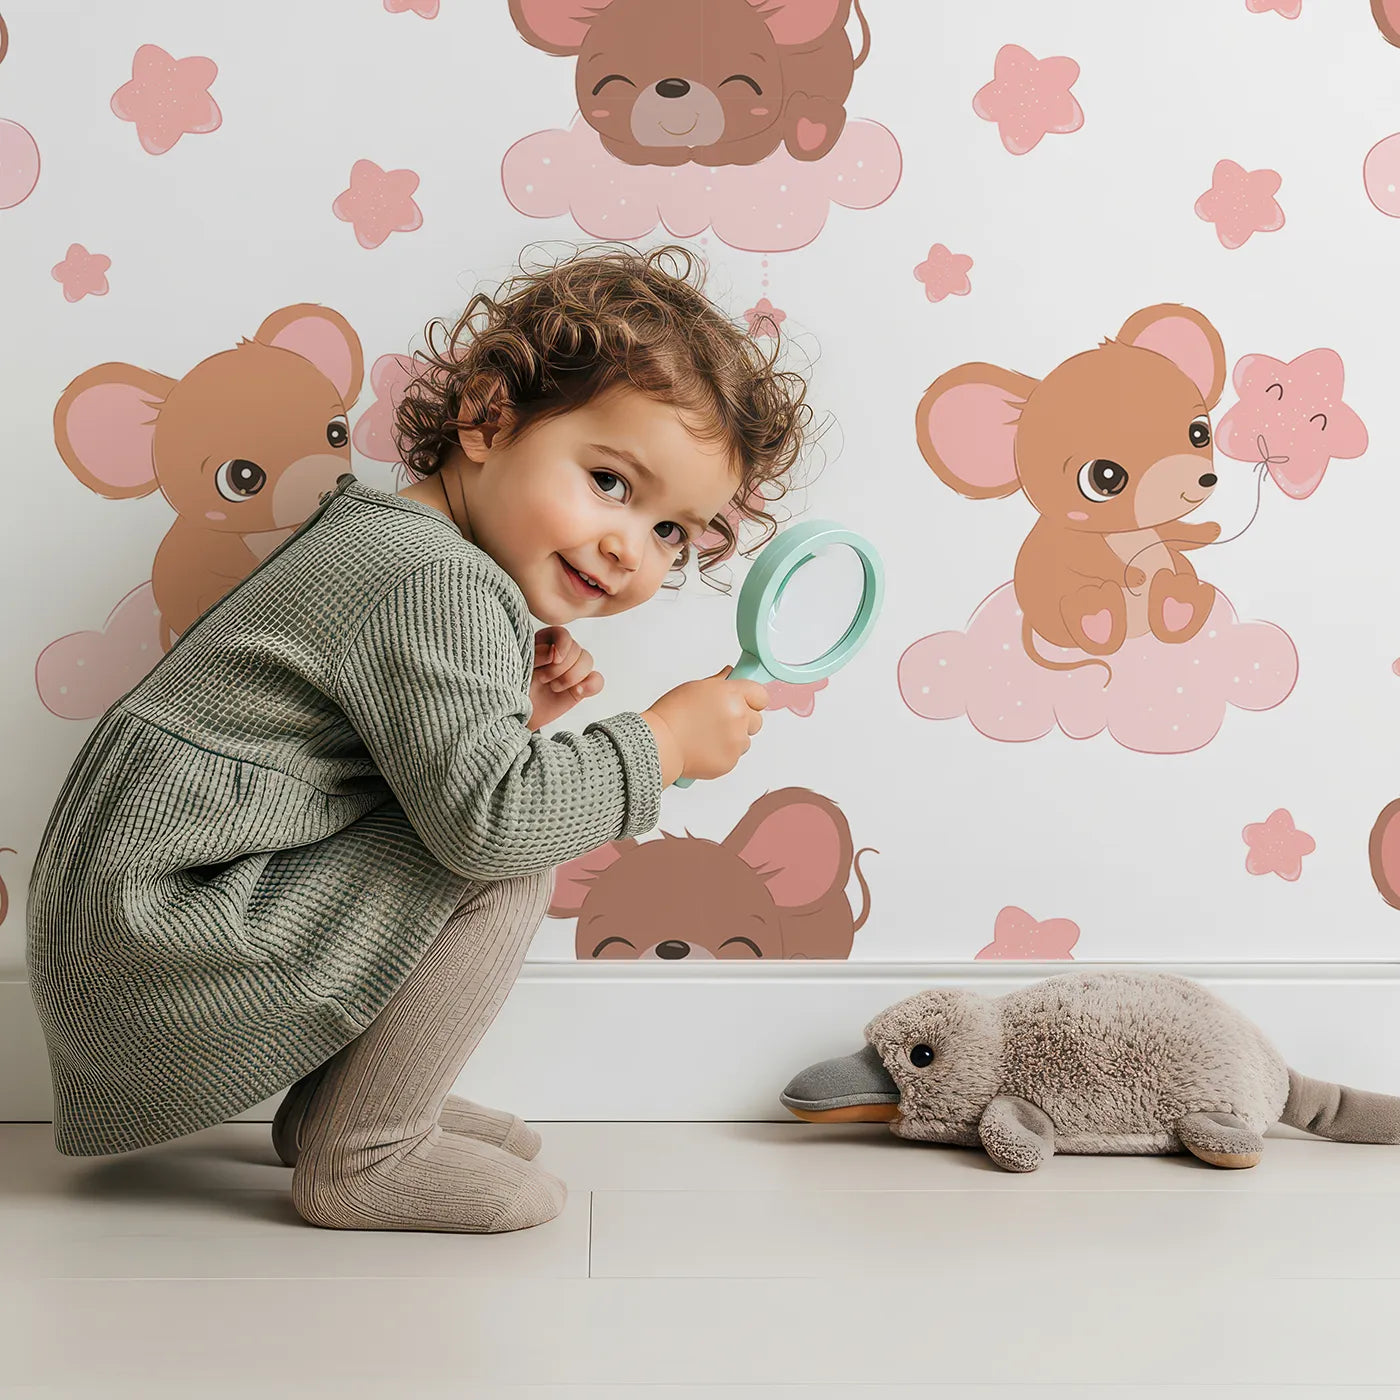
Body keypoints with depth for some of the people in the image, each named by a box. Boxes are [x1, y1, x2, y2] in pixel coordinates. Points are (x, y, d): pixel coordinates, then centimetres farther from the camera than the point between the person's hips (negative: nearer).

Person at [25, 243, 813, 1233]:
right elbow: (487, 817, -28)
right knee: (506, 870, -18)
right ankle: (360, 1159, -5)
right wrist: (663, 742, -15)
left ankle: (327, 1101, 19)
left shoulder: (379, 531, 13)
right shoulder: (442, 590, -20)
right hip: (151, 941, -10)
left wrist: (507, 712, 5)